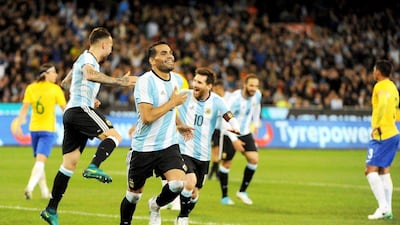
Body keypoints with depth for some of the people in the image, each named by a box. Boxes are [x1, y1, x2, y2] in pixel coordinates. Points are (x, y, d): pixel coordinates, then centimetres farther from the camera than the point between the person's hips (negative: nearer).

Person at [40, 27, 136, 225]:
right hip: (81, 109, -9)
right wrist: (120, 82, -37)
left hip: (70, 113, 9)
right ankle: (93, 167, -35)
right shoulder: (88, 59, -6)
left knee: (69, 164, 6)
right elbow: (89, 75, -32)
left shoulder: (85, 59, 25)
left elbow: (66, 82, 40)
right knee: (113, 135, -17)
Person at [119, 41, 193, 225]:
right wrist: (173, 102, -19)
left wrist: (179, 125, 20)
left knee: (178, 183, -18)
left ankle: (156, 206, 13)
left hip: (169, 145, 5)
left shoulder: (174, 79, 8)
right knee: (134, 194, 8)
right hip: (143, 148, -5)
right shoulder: (145, 81, -16)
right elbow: (147, 117, -26)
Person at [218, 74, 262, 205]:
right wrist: (234, 140, -30)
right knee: (226, 164, 2)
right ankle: (224, 197, 15)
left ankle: (242, 191, 5)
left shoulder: (257, 95, -8)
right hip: (230, 134, -5)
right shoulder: (235, 98, -27)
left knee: (254, 160, -9)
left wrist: (256, 123, 21)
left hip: (245, 133, 5)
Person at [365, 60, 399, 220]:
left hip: (381, 134, -9)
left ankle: (383, 207, -17)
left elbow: (382, 104, -31)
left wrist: (376, 125, -29)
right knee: (384, 171, 14)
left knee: (371, 170, -9)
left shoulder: (381, 86, -11)